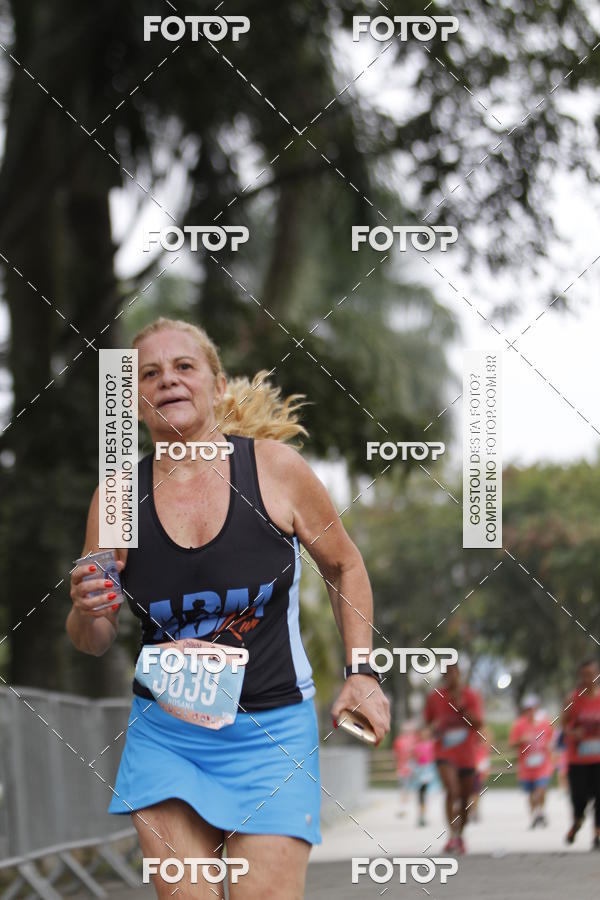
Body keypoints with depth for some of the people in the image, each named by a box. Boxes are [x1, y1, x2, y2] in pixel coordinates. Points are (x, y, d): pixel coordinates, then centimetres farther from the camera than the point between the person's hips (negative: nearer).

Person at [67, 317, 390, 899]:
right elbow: (93, 643, 8)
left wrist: (362, 673, 3)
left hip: (271, 731, -1)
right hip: (165, 735, 2)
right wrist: (87, 615, -15)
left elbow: (343, 567, 11)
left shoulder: (275, 468, -5)